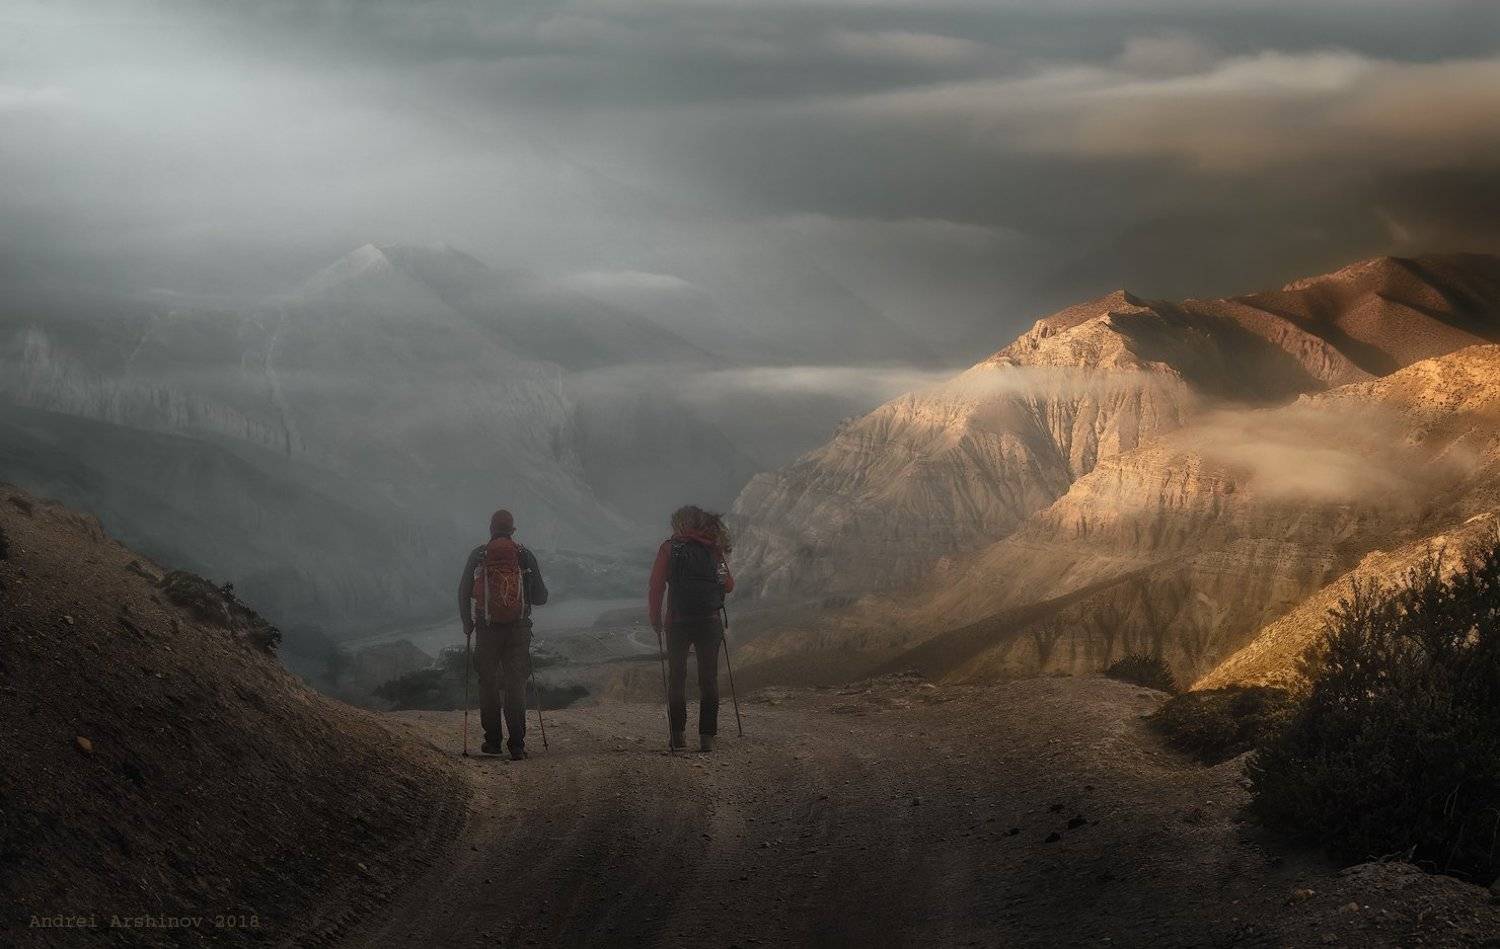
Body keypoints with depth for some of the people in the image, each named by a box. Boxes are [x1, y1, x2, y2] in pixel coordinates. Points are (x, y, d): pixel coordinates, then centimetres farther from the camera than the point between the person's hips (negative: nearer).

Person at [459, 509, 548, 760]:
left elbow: (463, 593, 2)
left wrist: (467, 624, 16)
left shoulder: (477, 555, -1)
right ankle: (517, 745, -5)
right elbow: (541, 597, 3)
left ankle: (493, 741, 15)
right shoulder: (525, 556, -1)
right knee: (516, 685, 3)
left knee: (489, 684, 12)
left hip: (487, 631, 0)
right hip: (519, 629, 0)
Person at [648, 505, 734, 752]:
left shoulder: (670, 548, 1)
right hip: (710, 621, 1)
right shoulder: (714, 548, 5)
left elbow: (656, 588, -4)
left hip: (677, 621, -1)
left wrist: (655, 618, 6)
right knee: (708, 679, 6)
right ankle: (707, 736, -2)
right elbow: (729, 586, 9)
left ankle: (677, 735, 8)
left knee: (677, 678, 11)